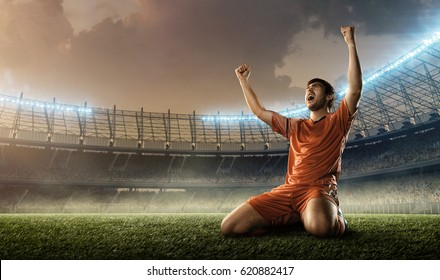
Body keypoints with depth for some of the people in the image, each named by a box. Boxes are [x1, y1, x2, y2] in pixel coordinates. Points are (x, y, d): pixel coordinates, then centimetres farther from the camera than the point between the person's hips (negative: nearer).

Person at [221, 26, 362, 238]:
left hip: (320, 190, -5)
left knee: (319, 226, -43)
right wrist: (243, 80, 34)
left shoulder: (338, 122, 11)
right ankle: (299, 218, 6)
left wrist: (351, 44, -5)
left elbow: (355, 89, -4)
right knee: (229, 226, -11)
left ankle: (336, 218, -1)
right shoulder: (295, 127, 26)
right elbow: (259, 111, 33)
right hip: (288, 190, 5)